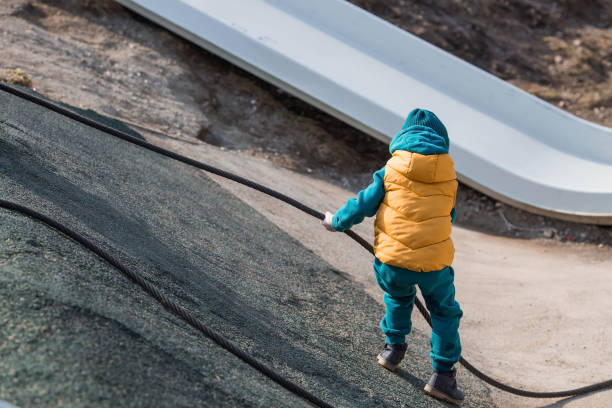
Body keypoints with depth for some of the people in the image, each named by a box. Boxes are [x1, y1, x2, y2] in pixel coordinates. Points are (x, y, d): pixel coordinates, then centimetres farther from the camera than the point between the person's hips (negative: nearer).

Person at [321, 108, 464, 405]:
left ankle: (394, 346, 35)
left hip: (393, 259, 0)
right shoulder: (449, 175, 9)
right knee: (445, 313, 19)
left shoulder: (392, 169, 2)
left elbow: (366, 203, 4)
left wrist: (337, 221, 20)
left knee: (398, 297, 32)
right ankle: (443, 373, 14)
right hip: (435, 261, 0)